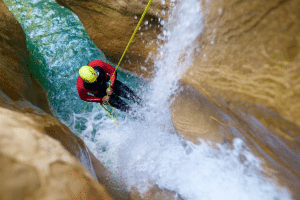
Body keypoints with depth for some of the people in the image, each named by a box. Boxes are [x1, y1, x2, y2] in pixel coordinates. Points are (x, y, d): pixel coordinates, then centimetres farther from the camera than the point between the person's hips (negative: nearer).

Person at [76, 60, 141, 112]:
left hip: (109, 83, 2)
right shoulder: (81, 86, -34)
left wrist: (111, 86, -27)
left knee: (130, 94, -13)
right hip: (100, 93, -1)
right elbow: (83, 97, -11)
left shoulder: (98, 64, -34)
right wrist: (101, 99, -17)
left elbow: (113, 71, -17)